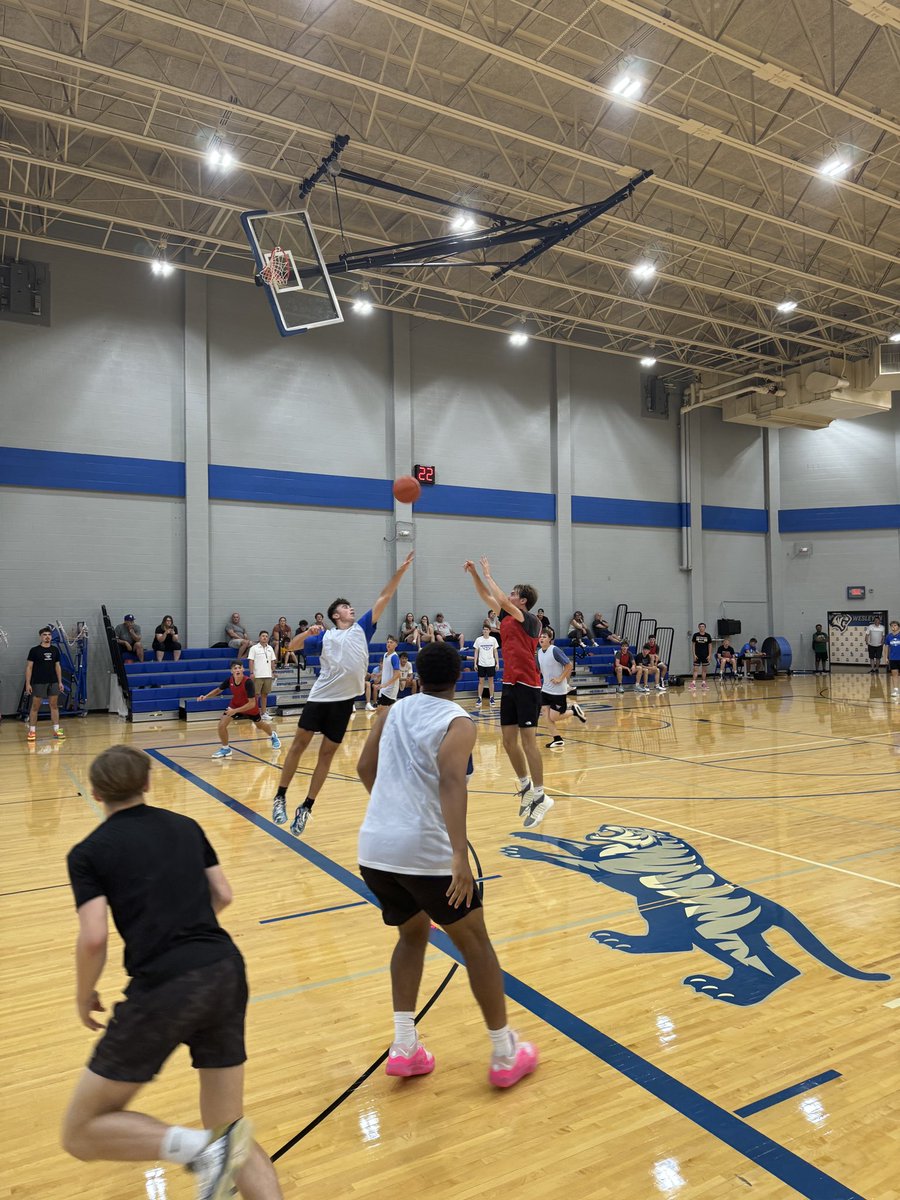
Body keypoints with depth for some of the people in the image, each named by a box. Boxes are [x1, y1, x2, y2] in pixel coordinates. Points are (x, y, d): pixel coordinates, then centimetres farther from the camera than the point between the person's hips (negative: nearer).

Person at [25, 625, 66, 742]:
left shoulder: (55, 650, 8)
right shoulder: (34, 650, -3)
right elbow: (29, 667, -4)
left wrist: (60, 682, 7)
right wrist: (28, 683, -9)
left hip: (53, 682, 4)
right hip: (38, 683, -4)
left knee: (54, 705, 5)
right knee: (35, 707, 0)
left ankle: (56, 730, 9)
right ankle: (32, 731, 7)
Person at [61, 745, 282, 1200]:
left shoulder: (88, 853, 3)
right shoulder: (185, 826, 15)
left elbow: (94, 937, -8)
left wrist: (84, 997, 10)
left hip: (162, 989, -5)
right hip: (227, 973, 5)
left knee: (81, 1133, 14)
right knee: (229, 1133, 20)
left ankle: (200, 1146, -8)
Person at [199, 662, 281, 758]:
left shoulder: (248, 682, -38)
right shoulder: (229, 680, -24)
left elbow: (252, 703, -37)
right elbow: (218, 690, -3)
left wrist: (235, 711, -43)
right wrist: (206, 697, -19)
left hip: (250, 707, -3)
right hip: (235, 704, 3)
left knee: (260, 725, 22)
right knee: (221, 725, -16)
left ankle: (272, 735, 56)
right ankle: (225, 748, 7)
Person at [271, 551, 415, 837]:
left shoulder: (362, 628, 11)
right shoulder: (325, 636, 9)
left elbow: (384, 597, 6)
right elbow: (292, 646, 12)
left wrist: (401, 571, 0)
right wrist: (307, 632, -7)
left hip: (345, 700, 1)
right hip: (320, 696, -1)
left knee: (326, 754, 5)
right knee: (299, 743, 0)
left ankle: (306, 807, 14)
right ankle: (280, 797, 12)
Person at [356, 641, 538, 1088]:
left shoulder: (394, 710, 12)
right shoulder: (457, 722, -5)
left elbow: (365, 768, 22)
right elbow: (451, 782, -22)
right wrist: (461, 856, -28)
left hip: (373, 849, 6)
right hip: (425, 852, -5)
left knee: (413, 934, 28)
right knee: (475, 943, 14)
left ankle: (404, 1047, 21)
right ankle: (506, 1056, 24)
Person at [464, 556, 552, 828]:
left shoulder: (531, 620, -10)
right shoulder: (507, 616, 11)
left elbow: (503, 601, -22)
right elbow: (487, 596, 16)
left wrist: (488, 574, -12)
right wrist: (474, 573, 5)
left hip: (527, 685, -8)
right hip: (509, 684, 8)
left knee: (527, 740, -8)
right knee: (508, 739, 8)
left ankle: (540, 797, -1)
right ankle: (526, 786, 23)